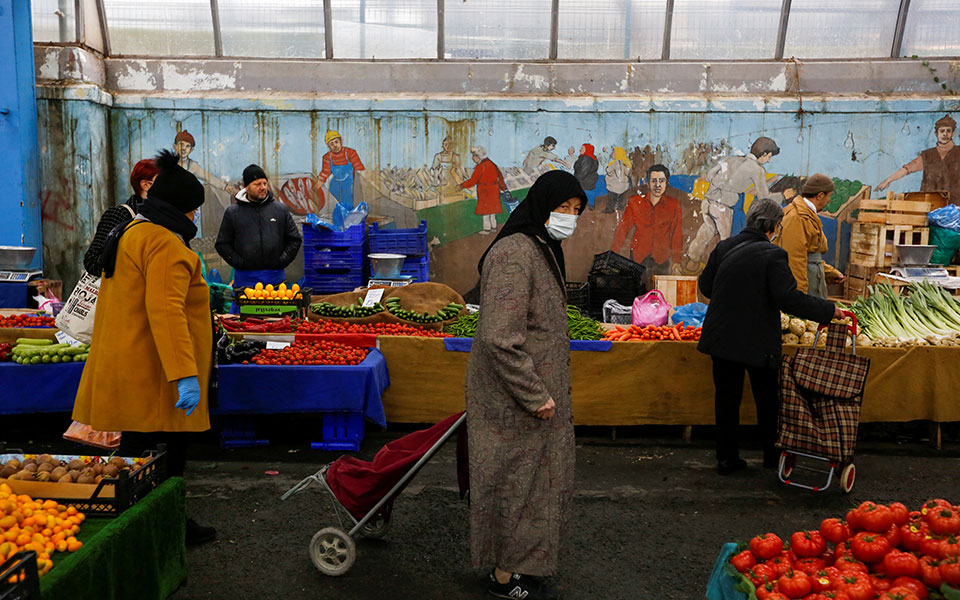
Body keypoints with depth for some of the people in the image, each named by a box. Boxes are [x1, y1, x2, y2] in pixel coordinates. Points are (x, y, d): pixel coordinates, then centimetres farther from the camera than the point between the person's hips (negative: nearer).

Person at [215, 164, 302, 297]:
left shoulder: (281, 210, 9)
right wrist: (238, 262, -6)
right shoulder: (233, 213, 6)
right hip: (245, 279, -1)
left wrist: (282, 260, -1)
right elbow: (222, 244, 7)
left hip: (275, 277, 1)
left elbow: (295, 239, 11)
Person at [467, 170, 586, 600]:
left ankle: (520, 560, 38)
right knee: (517, 480, 5)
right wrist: (535, 395, -22)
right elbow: (499, 337, -28)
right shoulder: (514, 254, -22)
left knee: (532, 478, 20)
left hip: (535, 390, 10)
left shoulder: (541, 250, 12)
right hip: (515, 401, -10)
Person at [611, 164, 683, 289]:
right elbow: (623, 228, 4)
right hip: (638, 258, 0)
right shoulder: (635, 202, 3)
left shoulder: (673, 205, 3)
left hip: (661, 259, 0)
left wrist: (677, 261, -1)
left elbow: (677, 234, 5)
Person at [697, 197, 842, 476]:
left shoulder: (724, 247, -2)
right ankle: (772, 456, 31)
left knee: (726, 398, 13)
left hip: (722, 336, 4)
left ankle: (727, 458, 20)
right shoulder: (772, 255, -18)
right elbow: (789, 299, -23)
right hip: (758, 342, -4)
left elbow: (704, 285, 7)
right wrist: (828, 311, -13)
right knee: (767, 400, 16)